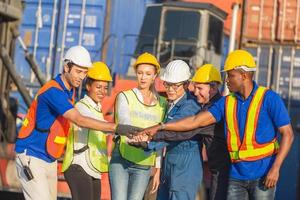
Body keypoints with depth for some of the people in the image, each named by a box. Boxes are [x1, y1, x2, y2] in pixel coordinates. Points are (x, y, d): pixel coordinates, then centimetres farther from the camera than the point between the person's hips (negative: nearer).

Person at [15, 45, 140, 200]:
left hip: (49, 160, 9)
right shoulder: (53, 91, -22)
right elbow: (80, 120, -30)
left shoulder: (70, 91, 9)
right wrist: (116, 128, -34)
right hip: (31, 158, -9)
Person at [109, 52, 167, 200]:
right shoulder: (125, 97, 2)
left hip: (143, 166, 2)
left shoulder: (162, 103, 10)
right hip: (121, 161, -2)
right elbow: (124, 122, -17)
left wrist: (158, 169, 8)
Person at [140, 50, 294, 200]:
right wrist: (160, 127, -1)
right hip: (236, 176, 4)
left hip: (262, 176, -4)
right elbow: (196, 121, 4)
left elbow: (287, 134, -7)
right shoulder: (226, 102, 7)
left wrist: (275, 168, -15)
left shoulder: (269, 98, -6)